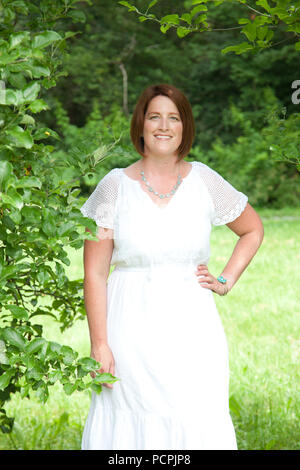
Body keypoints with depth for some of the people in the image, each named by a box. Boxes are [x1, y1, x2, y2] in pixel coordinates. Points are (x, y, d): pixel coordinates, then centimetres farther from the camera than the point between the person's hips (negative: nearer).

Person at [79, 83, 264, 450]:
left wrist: (226, 281, 9)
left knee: (198, 426, -3)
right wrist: (99, 344, -7)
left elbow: (253, 230, 22)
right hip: (132, 328, -1)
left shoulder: (203, 180, 4)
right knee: (133, 427, -1)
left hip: (193, 327, 1)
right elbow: (95, 273, -1)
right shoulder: (116, 185, 0)